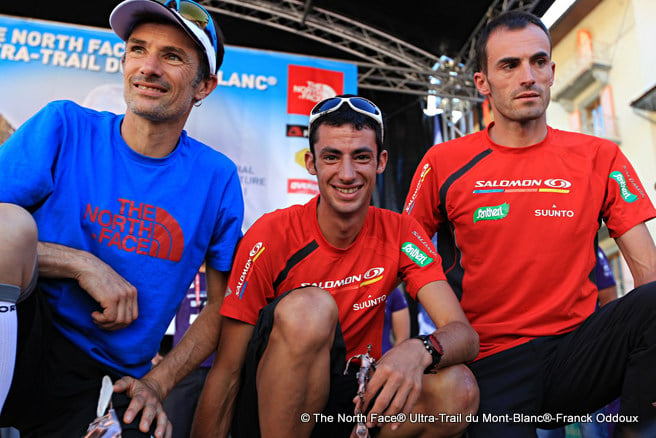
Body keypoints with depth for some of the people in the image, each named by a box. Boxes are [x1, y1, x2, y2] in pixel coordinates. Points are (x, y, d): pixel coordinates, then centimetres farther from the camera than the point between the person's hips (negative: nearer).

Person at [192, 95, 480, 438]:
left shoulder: (401, 234, -5)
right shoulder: (271, 236, -14)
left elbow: (464, 335, -14)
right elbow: (226, 373, -12)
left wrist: (419, 351, -36)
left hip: (352, 400, 3)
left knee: (458, 389, -24)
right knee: (309, 307, -31)